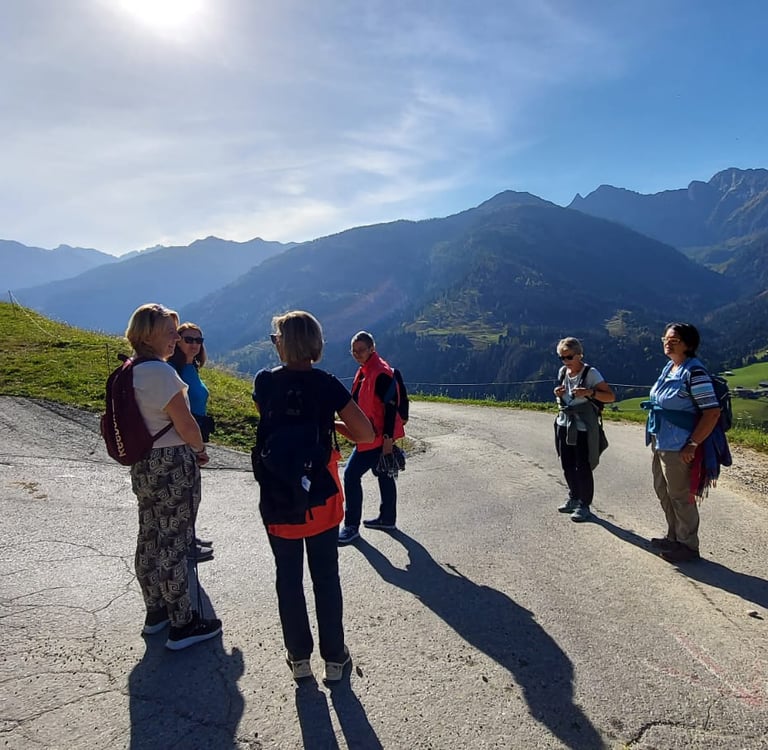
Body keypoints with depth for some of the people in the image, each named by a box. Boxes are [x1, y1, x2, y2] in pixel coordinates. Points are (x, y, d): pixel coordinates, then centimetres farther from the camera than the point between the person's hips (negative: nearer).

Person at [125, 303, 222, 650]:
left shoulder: (129, 372, 7)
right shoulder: (161, 371, -20)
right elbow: (186, 426, -19)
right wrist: (200, 449, 1)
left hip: (143, 465, 9)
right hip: (173, 467, -9)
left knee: (149, 539, 18)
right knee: (173, 544, 1)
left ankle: (155, 611, 35)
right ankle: (182, 624, 15)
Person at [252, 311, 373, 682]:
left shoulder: (264, 382, -7)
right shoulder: (327, 384, -11)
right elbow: (366, 434, -13)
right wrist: (331, 423, 3)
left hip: (276, 496, 1)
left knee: (288, 577, 15)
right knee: (326, 576, 13)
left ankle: (299, 656, 27)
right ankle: (334, 657, 25)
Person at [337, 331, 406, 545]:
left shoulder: (380, 373, -18)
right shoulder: (364, 371, 12)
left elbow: (391, 407, -21)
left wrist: (388, 439, -23)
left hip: (377, 437, -10)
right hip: (369, 436, 10)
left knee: (351, 475, -8)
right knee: (384, 476, 18)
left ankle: (352, 527, 2)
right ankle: (387, 518, 32)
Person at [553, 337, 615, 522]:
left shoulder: (590, 373, -13)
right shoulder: (563, 372, 6)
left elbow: (611, 397, -16)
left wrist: (590, 392, -31)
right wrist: (558, 394, -3)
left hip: (583, 428, -6)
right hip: (564, 425, 6)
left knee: (583, 467, 1)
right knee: (567, 465, 15)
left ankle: (584, 505, 17)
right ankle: (573, 498, 34)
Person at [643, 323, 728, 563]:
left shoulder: (694, 371, -18)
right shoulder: (668, 368, 8)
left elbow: (713, 411, -21)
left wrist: (693, 444, -21)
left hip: (678, 448, -9)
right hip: (661, 443, 9)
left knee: (680, 496, 5)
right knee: (663, 491, 20)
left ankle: (688, 546, 22)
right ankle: (674, 536, 37)